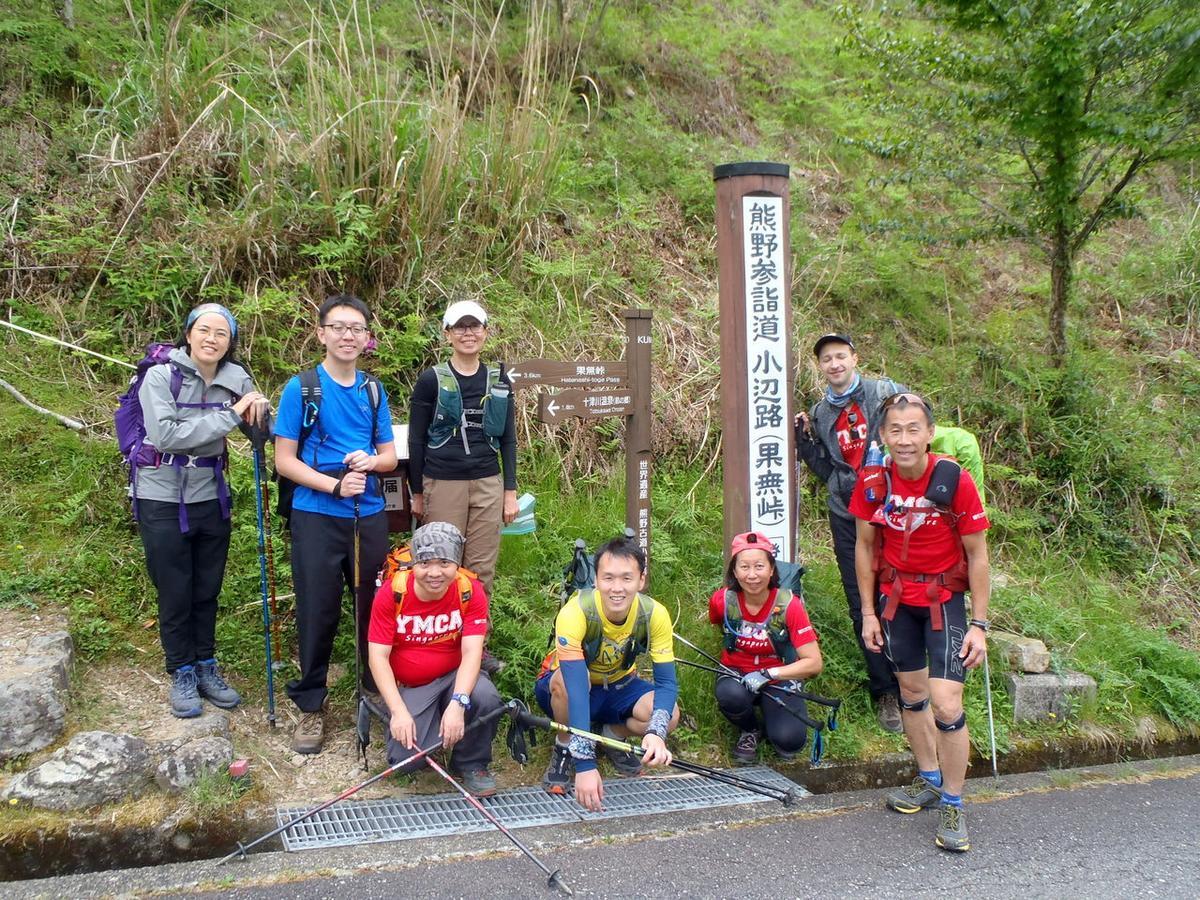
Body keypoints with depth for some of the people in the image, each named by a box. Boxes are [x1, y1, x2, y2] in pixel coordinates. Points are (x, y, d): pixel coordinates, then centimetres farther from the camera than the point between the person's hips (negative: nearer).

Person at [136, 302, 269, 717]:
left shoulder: (236, 378, -2)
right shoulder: (162, 375, -14)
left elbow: (259, 430, 8)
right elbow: (166, 434, -26)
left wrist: (258, 407, -15)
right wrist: (230, 415, -25)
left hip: (211, 499, 4)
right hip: (164, 500, -4)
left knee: (207, 590, 14)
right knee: (175, 593, 7)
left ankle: (206, 667, 30)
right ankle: (182, 674, 24)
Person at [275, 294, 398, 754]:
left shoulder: (374, 390, 9)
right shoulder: (300, 388, -4)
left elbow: (390, 457, 12)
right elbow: (285, 460, -6)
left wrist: (370, 461, -11)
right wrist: (335, 484, -19)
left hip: (370, 515, 4)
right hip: (317, 517, -3)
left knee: (373, 608, 10)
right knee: (318, 612, 3)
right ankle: (310, 706, 19)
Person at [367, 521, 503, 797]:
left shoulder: (470, 592, -16)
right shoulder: (392, 593, -16)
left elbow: (471, 652, -22)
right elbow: (378, 657, -15)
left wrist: (457, 704, -38)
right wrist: (399, 711, -26)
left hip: (454, 677, 0)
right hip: (407, 686, 0)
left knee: (486, 698, -32)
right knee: (405, 758, -21)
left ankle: (471, 764, -2)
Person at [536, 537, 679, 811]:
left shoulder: (654, 614, -23)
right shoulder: (575, 612, -35)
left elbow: (666, 682, -22)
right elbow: (575, 685, -42)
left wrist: (655, 733, -42)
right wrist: (585, 764, -48)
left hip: (617, 687, 3)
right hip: (563, 688, -3)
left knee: (669, 715, -25)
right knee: (565, 678, -38)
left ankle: (613, 736, 8)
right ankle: (564, 751, -8)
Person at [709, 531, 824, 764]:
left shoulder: (789, 605, -20)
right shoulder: (722, 600, -14)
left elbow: (814, 663, -20)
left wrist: (767, 674, -26)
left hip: (780, 677, -1)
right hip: (736, 674, 1)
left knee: (789, 741, -26)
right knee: (730, 695, -36)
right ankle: (749, 730, 0)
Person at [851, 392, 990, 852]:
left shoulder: (956, 481, -20)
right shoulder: (872, 482, -11)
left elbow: (978, 556, -11)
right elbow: (864, 547, 2)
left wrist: (979, 624, -11)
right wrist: (869, 613, 2)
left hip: (944, 599, -3)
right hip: (895, 598, 4)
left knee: (946, 705, -9)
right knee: (912, 692, 16)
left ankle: (953, 805, 11)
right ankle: (930, 779, 37)